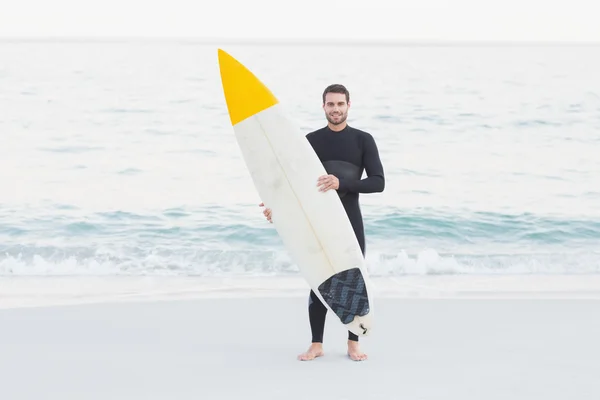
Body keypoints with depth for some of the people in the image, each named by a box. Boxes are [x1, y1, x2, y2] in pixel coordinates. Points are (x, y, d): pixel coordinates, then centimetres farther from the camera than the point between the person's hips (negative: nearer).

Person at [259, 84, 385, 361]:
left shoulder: (363, 140, -1)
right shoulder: (311, 141, 4)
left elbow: (378, 182, -10)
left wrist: (342, 183, -23)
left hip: (350, 221, -1)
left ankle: (353, 344, 14)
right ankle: (316, 344, 10)